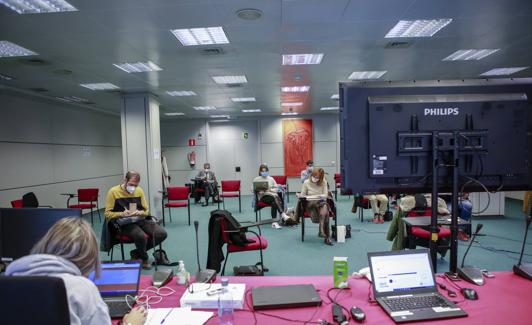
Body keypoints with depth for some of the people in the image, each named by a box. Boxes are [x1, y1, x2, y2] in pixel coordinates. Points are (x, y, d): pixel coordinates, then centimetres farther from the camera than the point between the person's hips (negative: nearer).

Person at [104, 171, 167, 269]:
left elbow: (146, 211, 11)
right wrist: (122, 214, -21)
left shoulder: (139, 190, 6)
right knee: (141, 236, -35)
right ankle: (144, 258, -1)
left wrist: (139, 212, -12)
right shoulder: (113, 192, -6)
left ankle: (136, 253, 6)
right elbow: (107, 214, -4)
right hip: (125, 223, -5)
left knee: (162, 233, -15)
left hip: (141, 220, 5)